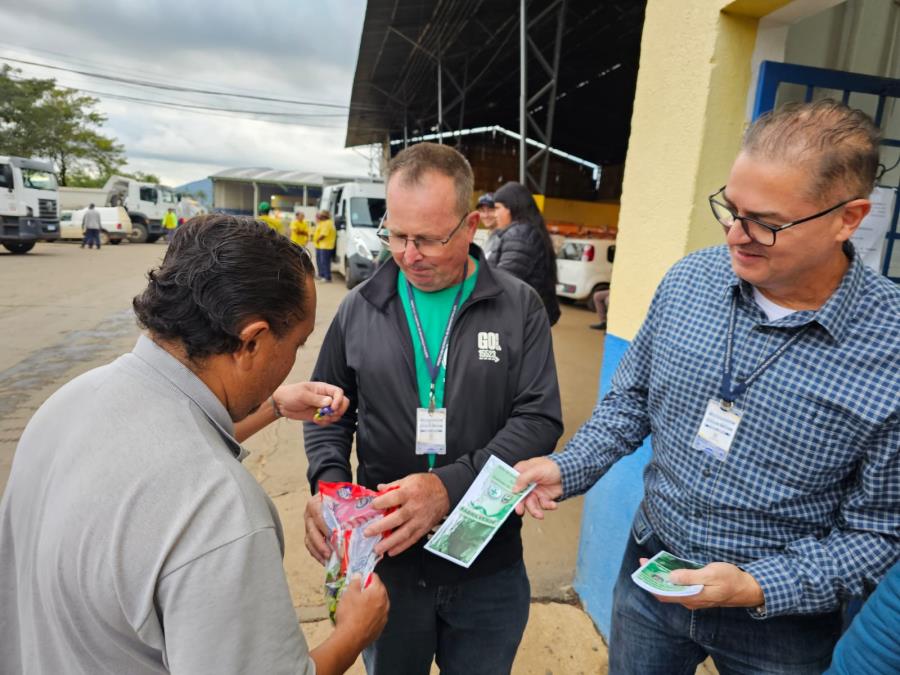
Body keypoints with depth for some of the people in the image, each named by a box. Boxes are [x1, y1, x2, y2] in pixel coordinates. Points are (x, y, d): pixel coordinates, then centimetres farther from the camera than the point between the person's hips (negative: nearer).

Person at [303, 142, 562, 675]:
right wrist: (328, 482, -13)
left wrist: (450, 486, -25)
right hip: (385, 559, 1)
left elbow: (539, 419, -13)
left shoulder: (519, 307, -8)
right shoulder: (360, 308, -2)